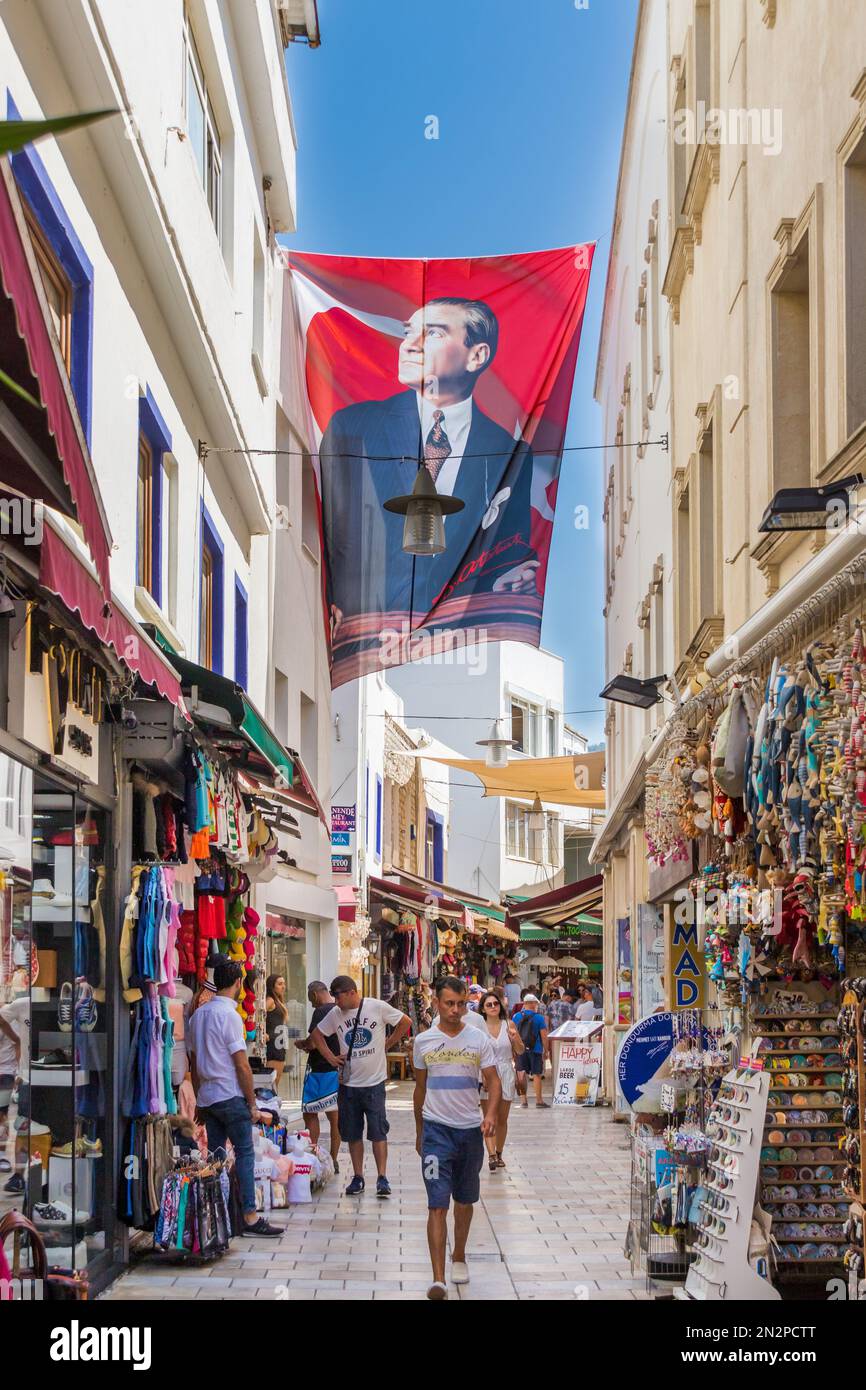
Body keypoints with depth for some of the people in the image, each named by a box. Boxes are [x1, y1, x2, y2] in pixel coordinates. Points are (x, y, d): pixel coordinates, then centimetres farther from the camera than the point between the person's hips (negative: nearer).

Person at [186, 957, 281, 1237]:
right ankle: (250, 1216, -8)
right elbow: (241, 1065, -14)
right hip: (230, 1096, -8)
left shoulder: (198, 1015, 12)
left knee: (214, 1156, 11)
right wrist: (253, 1104, -8)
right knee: (245, 1154, -5)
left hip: (206, 1096, 8)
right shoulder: (229, 1015, -13)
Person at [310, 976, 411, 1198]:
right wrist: (330, 1057, 6)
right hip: (348, 1083, 3)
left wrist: (387, 1045, 2)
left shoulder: (377, 1007, -7)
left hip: (374, 1082, -3)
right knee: (353, 1134, 7)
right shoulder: (335, 1014, 2)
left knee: (378, 1132, -5)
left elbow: (405, 1022, 4)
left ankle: (382, 1178, -1)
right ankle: (358, 1178, 16)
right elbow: (316, 1034, 17)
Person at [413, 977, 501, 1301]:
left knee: (465, 1200, 15)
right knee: (437, 1204, -10)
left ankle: (458, 1257, 36)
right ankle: (438, 1278, -14)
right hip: (436, 1128, -1)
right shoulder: (423, 1041, 2)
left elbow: (493, 1081, -3)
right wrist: (419, 1131, 17)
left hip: (470, 1128, 1)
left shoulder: (479, 1039, -1)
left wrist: (490, 1114, -21)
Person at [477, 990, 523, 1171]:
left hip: (506, 1074, 3)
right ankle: (491, 1155, -20)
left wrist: (515, 1039, -11)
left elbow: (520, 1051, 8)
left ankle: (499, 1154, 24)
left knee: (502, 1119, 11)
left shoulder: (508, 1025, 3)